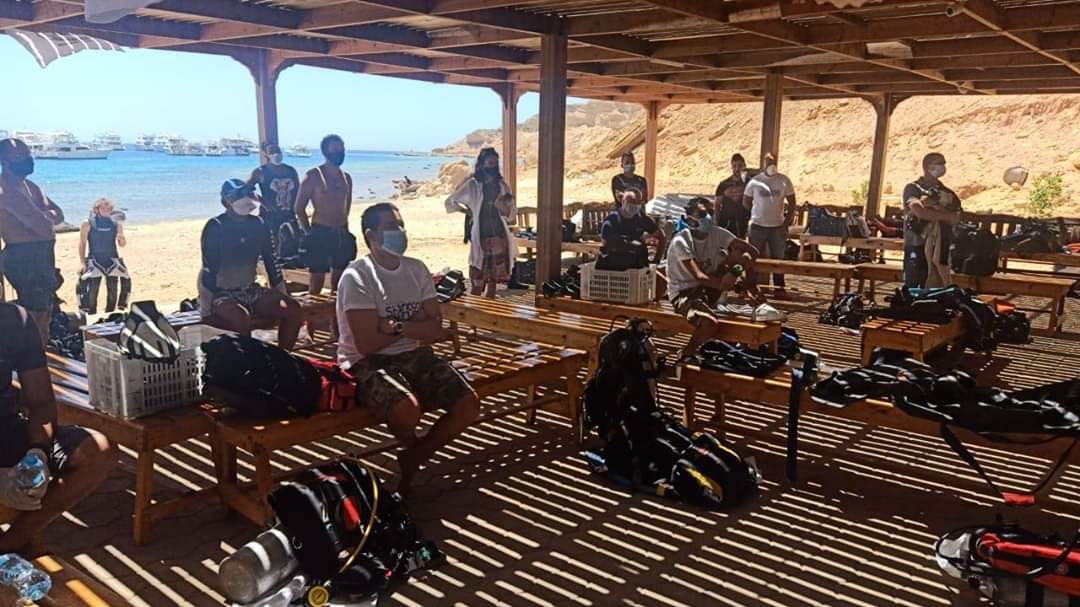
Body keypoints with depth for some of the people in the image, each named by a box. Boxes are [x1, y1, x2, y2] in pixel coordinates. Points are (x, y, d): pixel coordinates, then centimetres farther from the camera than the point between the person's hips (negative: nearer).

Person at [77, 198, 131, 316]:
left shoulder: (116, 224, 4)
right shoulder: (88, 224, -4)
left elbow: (122, 244, 10)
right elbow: (82, 244, -1)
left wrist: (122, 239, -15)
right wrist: (83, 263, -7)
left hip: (112, 260, 3)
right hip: (94, 261, -3)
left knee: (113, 292, 3)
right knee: (91, 291, -13)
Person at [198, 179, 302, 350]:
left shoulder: (258, 225, 2)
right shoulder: (215, 228, -13)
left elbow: (272, 265, 7)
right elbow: (209, 272, -18)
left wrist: (283, 299, 5)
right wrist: (206, 311, -25)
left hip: (250, 291, 6)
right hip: (220, 293, -5)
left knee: (293, 309, -13)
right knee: (241, 318, -36)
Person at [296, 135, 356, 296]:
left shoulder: (346, 178, 10)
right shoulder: (313, 175, -7)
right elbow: (299, 207, -5)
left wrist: (344, 229, 17)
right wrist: (309, 233, -4)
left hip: (343, 234, 6)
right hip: (320, 233, -6)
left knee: (340, 277, 11)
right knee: (317, 278, -4)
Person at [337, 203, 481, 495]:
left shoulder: (417, 269, 6)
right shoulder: (357, 276, -13)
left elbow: (435, 329, -1)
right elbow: (367, 344, -20)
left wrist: (396, 326, -17)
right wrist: (414, 325, -8)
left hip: (415, 356, 6)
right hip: (368, 363, -6)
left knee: (469, 406, -12)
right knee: (407, 410, -34)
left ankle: (412, 460, 11)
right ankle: (414, 449, 6)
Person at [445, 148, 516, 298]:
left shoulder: (501, 184, 5)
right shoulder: (473, 184, -6)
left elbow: (510, 214, 4)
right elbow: (451, 202, -2)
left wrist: (504, 206, -16)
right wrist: (468, 212, 0)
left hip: (499, 235, 4)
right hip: (481, 236, -4)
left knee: (494, 277, 11)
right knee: (477, 281, -4)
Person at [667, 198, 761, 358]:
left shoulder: (716, 233, -5)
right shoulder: (680, 241, -20)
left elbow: (752, 251, -12)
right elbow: (698, 276, -28)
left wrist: (737, 270, -29)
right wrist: (724, 285, -38)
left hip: (708, 287, 6)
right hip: (684, 292, -5)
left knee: (743, 256, -12)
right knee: (709, 324, -36)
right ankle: (686, 355, -7)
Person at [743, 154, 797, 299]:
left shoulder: (784, 180, -1)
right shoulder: (755, 181, -2)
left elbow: (792, 203, 2)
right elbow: (746, 202, 8)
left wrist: (786, 222, -4)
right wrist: (757, 213, 7)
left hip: (778, 226, 1)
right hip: (758, 226, -1)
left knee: (778, 258, 6)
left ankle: (779, 289, 12)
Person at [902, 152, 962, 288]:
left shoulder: (948, 194, 14)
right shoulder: (912, 188, 2)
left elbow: (956, 219, -1)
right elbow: (919, 211, -16)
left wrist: (934, 205, -13)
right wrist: (946, 215, -6)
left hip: (940, 248, 4)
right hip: (916, 246, -4)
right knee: (911, 287, -5)